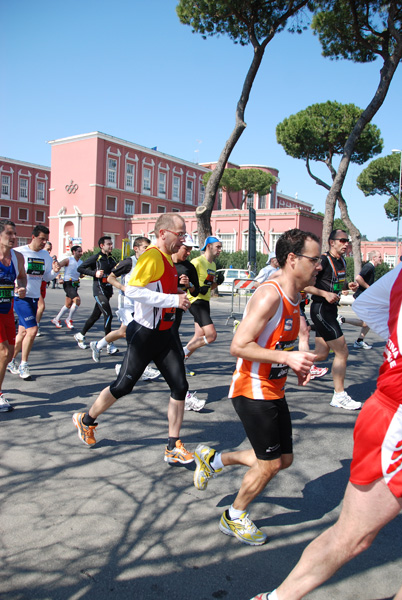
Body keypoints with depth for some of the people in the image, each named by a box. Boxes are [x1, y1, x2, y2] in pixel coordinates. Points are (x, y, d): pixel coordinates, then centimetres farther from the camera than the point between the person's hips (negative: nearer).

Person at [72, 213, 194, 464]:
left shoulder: (168, 259, 12)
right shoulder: (152, 257, -18)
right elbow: (133, 289, -29)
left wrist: (179, 294, 11)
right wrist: (172, 299, -28)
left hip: (163, 334, 9)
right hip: (145, 334, -8)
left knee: (180, 387, 2)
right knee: (124, 385, 4)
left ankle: (173, 447, 13)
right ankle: (86, 420, 30)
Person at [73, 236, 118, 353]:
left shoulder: (111, 259, 13)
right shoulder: (96, 258, -6)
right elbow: (80, 268, -5)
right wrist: (94, 273, -15)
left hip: (108, 290, 8)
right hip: (99, 290, -8)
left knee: (95, 315, 15)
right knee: (108, 315, -15)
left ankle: (80, 335, 32)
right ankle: (110, 345, -10)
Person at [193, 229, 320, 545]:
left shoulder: (294, 297, 8)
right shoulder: (269, 295, -23)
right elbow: (239, 346, -28)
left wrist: (298, 365, 4)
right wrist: (286, 357, -30)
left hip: (274, 391, 10)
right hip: (253, 391, -9)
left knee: (284, 458, 16)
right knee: (270, 463, 2)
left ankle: (214, 459, 30)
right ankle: (234, 517, 28)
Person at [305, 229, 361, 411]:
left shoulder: (342, 261, 12)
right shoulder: (323, 260, -15)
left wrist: (347, 286, 7)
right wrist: (325, 294, -24)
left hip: (330, 310, 9)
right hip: (321, 309, -9)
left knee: (321, 354, 10)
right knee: (342, 352, -6)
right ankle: (339, 396, 5)